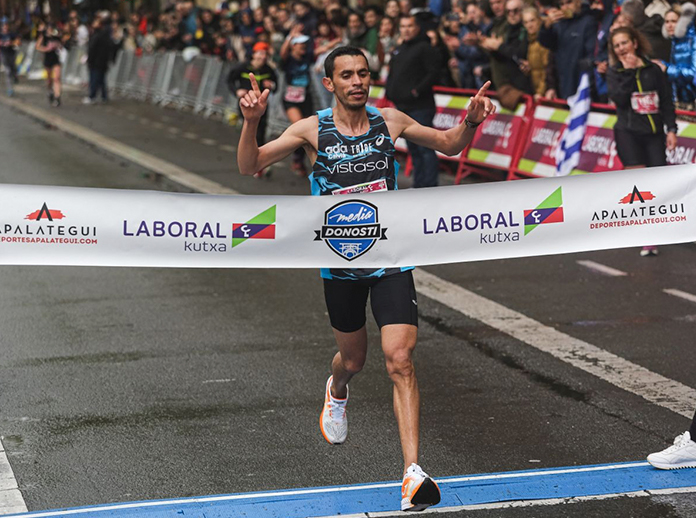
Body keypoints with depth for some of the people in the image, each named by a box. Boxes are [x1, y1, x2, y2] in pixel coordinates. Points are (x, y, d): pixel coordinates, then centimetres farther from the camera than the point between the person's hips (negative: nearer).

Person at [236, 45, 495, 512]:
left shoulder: (389, 121, 0)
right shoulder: (312, 130, -4)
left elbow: (449, 145, 14)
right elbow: (250, 167, -7)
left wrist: (470, 122, -7)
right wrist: (252, 121, -24)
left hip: (391, 259, 0)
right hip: (340, 263, 0)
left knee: (400, 361, -14)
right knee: (354, 359, 17)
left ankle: (413, 473, -15)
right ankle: (337, 391, 57)